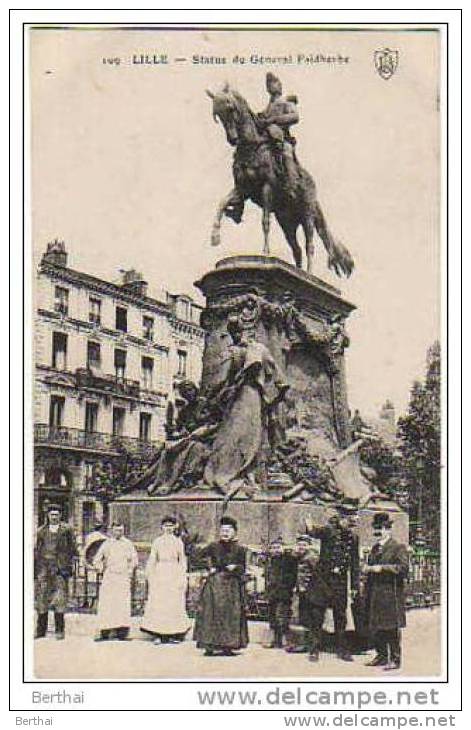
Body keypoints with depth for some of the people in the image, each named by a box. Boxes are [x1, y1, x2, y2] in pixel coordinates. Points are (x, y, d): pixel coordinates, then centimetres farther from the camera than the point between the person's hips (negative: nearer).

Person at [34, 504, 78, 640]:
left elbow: (73, 548, 7)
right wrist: (34, 569, 11)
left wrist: (72, 563, -1)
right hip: (43, 566, 3)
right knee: (41, 597, 2)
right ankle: (41, 630, 9)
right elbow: (36, 550, 16)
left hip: (60, 566, -3)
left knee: (59, 597, -8)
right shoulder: (41, 531, 14)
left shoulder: (66, 529, 7)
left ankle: (60, 630, -3)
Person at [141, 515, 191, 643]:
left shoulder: (178, 542, 8)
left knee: (174, 604, -3)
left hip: (174, 574, -1)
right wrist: (149, 576, 3)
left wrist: (182, 579, -2)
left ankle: (173, 634, 4)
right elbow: (152, 560, 11)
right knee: (157, 604, -5)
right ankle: (158, 634, -2)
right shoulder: (157, 541, 10)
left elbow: (182, 561, 6)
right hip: (159, 574, 1)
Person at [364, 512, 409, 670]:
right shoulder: (374, 549, 19)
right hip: (375, 596, 7)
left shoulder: (398, 548, -5)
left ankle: (395, 659, 5)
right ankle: (382, 656, 21)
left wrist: (382, 568, -19)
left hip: (391, 596, -7)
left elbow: (404, 568, -18)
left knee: (392, 628, -3)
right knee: (375, 627, 10)